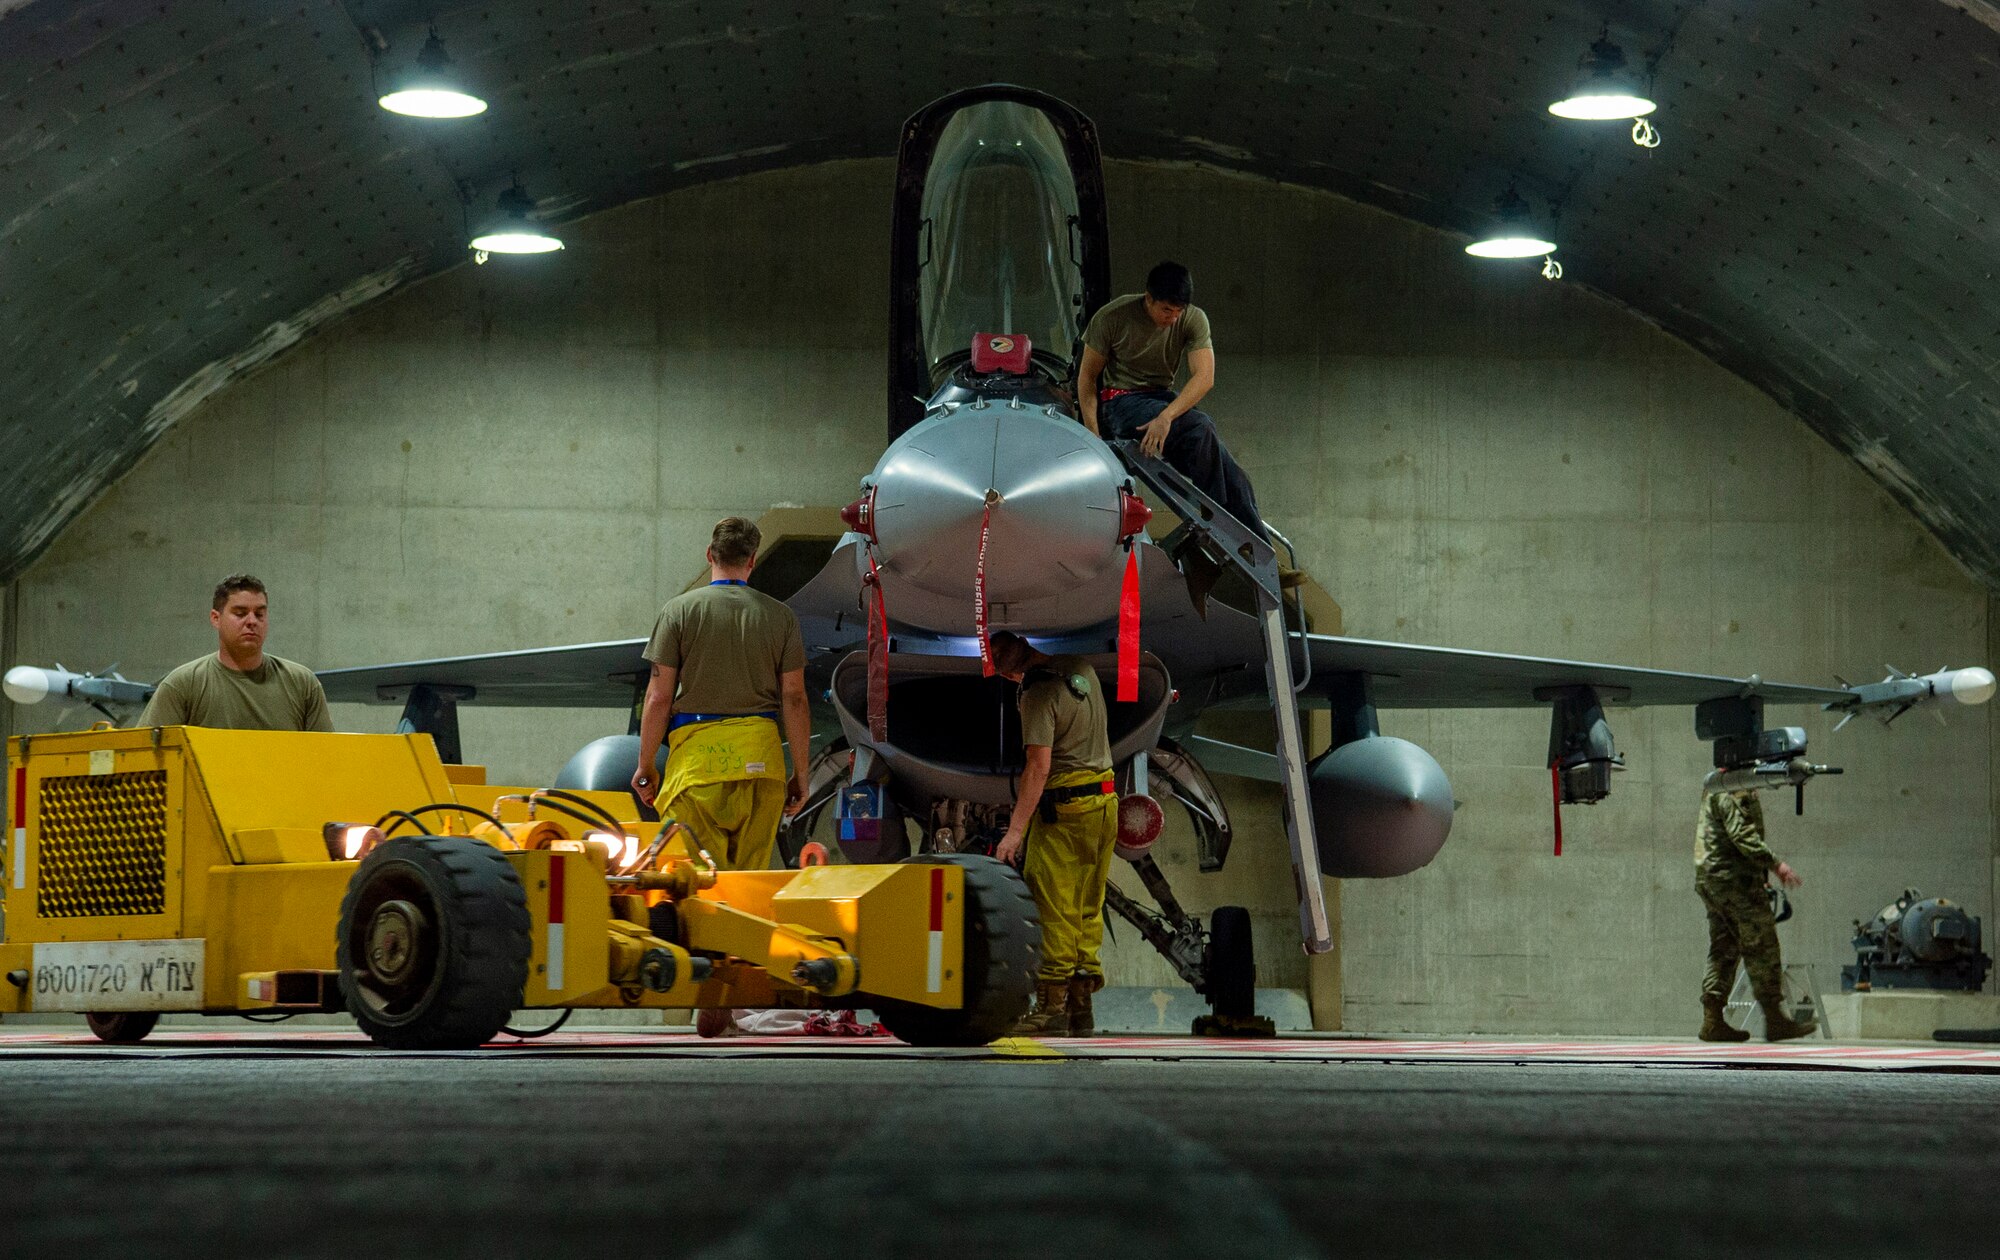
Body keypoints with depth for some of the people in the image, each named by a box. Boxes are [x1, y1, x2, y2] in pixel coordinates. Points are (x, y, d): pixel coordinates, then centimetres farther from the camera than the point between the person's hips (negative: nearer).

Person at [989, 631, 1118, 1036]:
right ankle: (1082, 1007, 12)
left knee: (1054, 910, -4)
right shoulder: (1082, 669, 8)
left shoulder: (1039, 694, -15)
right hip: (1104, 802, 8)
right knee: (1087, 909, 10)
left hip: (1063, 807, -8)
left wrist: (1015, 830, -20)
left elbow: (1039, 766, -21)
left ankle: (1052, 1005, -5)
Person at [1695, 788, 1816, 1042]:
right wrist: (1775, 863, -21)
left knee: (1723, 951, 10)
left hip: (1710, 878, 10)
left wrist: (1768, 868, 21)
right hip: (1735, 878, -10)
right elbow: (1741, 833, -21)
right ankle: (1774, 1019, -7)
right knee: (1761, 947, -7)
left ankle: (1712, 1020, 6)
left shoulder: (1716, 785, 21)